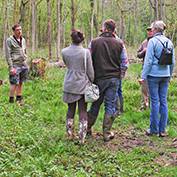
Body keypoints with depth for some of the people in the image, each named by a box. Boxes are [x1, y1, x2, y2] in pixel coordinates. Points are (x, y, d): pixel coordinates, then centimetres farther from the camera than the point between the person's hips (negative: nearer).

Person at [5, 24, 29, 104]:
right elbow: (8, 55, -10)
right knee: (14, 83, -6)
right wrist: (11, 67, -16)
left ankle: (19, 98, 18)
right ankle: (11, 99, 3)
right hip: (15, 65, -6)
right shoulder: (9, 41, -7)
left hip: (23, 65, 6)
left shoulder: (23, 40, 14)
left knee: (20, 83, 10)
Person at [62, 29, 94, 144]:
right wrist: (92, 82, 8)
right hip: (83, 85, -3)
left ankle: (70, 134, 26)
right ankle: (82, 137, 3)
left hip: (69, 85, 3)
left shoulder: (64, 52, -4)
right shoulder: (86, 52, -12)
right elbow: (90, 71, -6)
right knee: (83, 111, 5)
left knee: (71, 110, 17)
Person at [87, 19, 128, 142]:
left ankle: (88, 128, 25)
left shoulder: (94, 42, -4)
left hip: (98, 78, 1)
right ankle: (107, 133, 7)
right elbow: (124, 63, 1)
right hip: (114, 79, -1)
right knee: (110, 106, 5)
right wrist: (120, 76, 14)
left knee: (95, 104, 15)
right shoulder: (119, 44, -2)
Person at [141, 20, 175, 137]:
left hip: (154, 74, -5)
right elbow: (173, 62, 14)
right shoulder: (169, 42, 9)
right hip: (165, 75, 5)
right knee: (163, 101, 8)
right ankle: (162, 130, 12)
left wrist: (144, 76, -7)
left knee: (155, 101, -1)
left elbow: (148, 60, -11)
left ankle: (154, 129, 6)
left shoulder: (153, 41, -9)